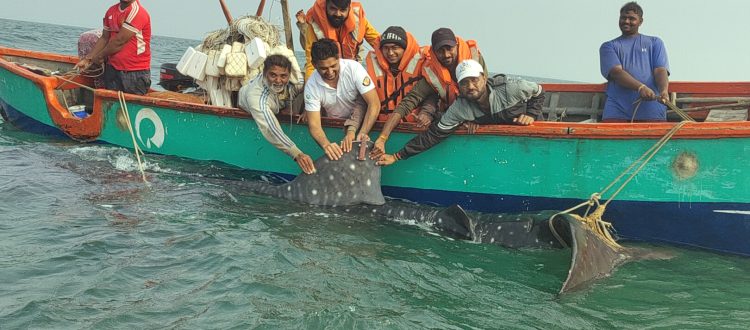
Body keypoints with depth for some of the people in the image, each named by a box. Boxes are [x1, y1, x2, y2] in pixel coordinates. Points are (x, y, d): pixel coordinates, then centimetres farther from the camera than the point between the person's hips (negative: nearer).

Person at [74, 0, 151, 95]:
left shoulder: (137, 12, -16)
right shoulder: (111, 11, 9)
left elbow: (119, 41, -16)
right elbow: (104, 38, 15)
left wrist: (100, 56, -3)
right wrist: (87, 59, 7)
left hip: (136, 74, -7)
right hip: (113, 69, 7)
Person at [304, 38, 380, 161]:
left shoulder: (354, 68, -25)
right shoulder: (312, 86, -19)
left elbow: (374, 104, -28)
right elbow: (314, 125, -23)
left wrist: (362, 133, -41)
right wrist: (326, 144, -45)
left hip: (362, 120, -1)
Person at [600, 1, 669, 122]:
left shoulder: (655, 43, 20)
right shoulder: (608, 46, 15)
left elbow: (660, 70, 6)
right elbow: (616, 72, -3)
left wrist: (664, 91, -16)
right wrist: (640, 87, -20)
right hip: (617, 110, 0)